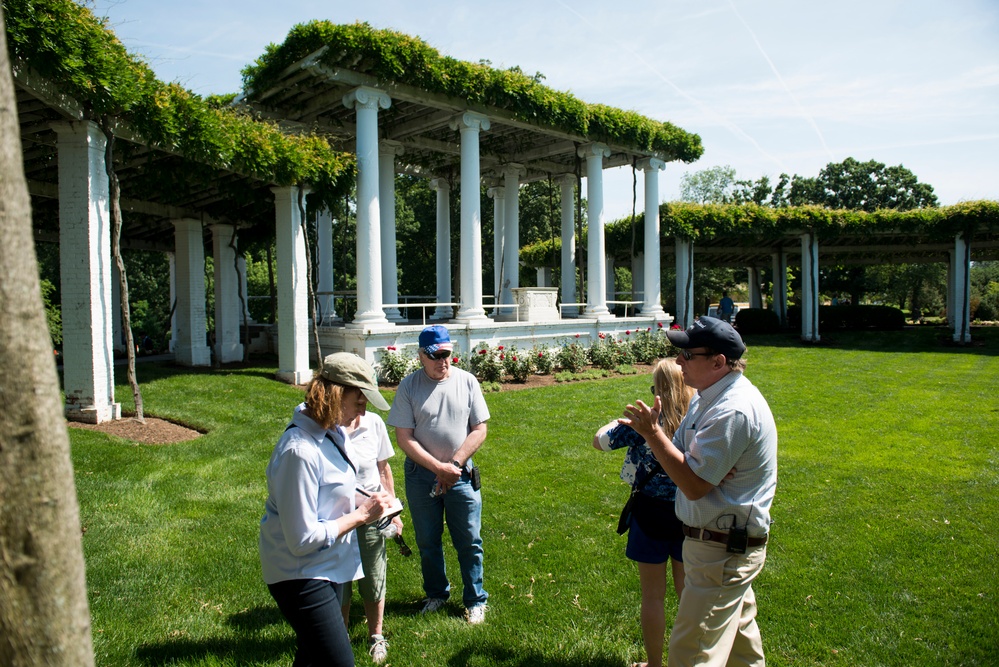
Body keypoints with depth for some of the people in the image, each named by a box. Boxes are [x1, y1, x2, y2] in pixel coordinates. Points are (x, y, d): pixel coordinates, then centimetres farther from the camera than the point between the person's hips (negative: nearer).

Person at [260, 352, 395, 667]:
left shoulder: (332, 432, 0)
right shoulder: (300, 451, -29)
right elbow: (302, 539, -27)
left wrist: (360, 504, 0)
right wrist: (361, 514, -20)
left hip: (328, 566, 9)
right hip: (302, 576, -9)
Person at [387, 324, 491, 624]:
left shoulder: (467, 381, -3)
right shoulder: (409, 385, -7)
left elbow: (479, 430, -2)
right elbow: (404, 437, -9)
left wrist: (454, 465, -12)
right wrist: (438, 467, -15)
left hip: (461, 475, 0)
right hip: (421, 475, 0)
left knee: (469, 542, 7)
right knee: (427, 542, 15)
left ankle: (475, 600, 26)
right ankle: (436, 594, 37)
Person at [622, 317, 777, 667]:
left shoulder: (733, 411, -25)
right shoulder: (707, 397, 7)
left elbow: (694, 486, -24)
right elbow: (678, 454, 10)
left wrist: (653, 432, -22)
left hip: (722, 550, -10)